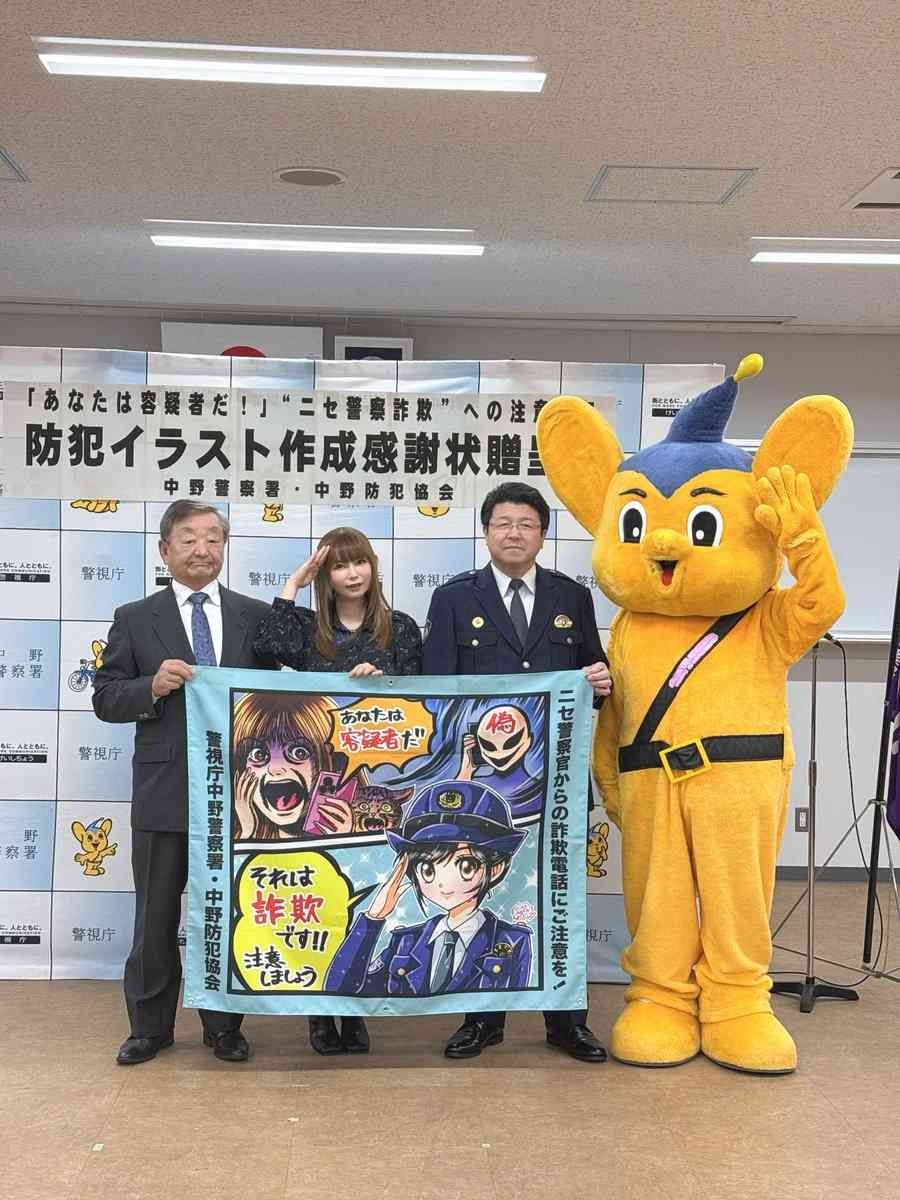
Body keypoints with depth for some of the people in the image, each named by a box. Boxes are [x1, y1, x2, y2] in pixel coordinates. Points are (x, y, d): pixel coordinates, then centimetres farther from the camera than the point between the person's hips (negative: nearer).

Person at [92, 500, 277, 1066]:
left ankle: (224, 1025, 26)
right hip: (163, 791, 0)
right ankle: (150, 1027, 26)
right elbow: (106, 699, 2)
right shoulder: (135, 619, 3)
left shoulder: (257, 616, 6)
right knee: (156, 918, 10)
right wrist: (152, 688, -17)